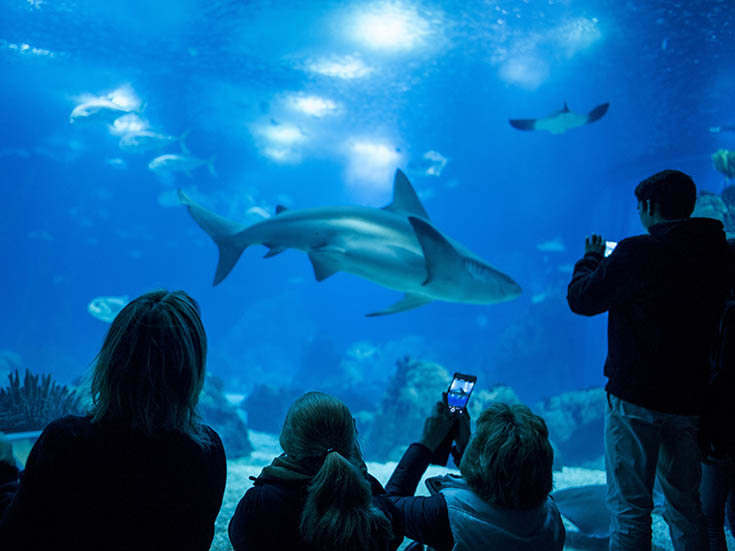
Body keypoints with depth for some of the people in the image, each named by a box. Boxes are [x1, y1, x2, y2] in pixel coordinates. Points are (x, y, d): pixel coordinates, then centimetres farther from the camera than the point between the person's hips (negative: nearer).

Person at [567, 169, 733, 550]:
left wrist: (592, 257, 11)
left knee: (630, 507, 5)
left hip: (635, 397, -6)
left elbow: (581, 299, -7)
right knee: (685, 507, 19)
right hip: (689, 399, 6)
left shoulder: (637, 253, -17)